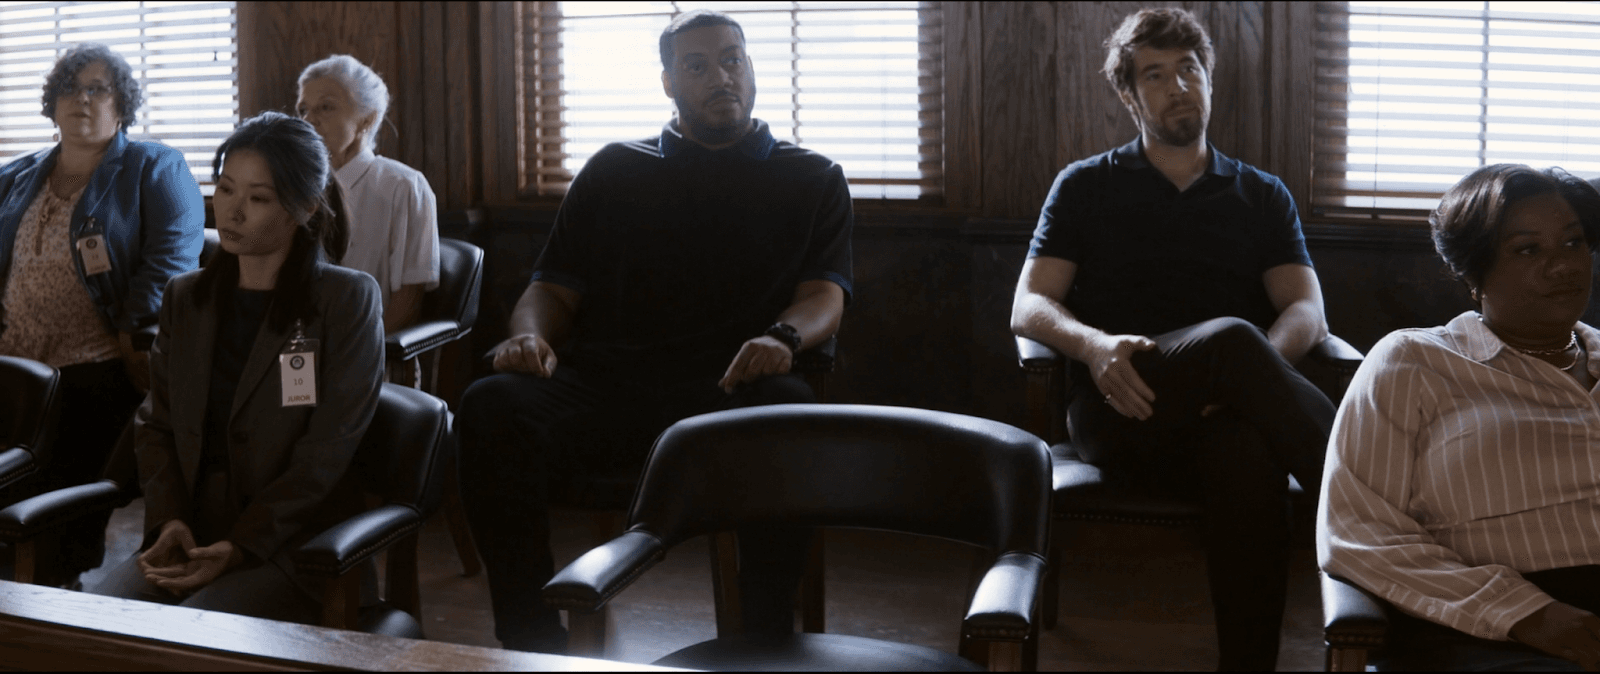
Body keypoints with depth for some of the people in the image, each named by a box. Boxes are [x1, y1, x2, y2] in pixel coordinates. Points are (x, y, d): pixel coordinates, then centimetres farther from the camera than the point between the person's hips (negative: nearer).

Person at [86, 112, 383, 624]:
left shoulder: (349, 299, -1)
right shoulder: (185, 297, 17)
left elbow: (326, 453, -8)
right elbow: (156, 426, 15)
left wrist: (238, 547, -16)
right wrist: (170, 521, -5)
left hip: (291, 544, -5)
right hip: (190, 538, 5)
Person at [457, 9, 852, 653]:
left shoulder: (813, 180, 20)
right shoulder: (614, 170, 25)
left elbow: (825, 295, 6)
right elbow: (554, 288, 21)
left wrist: (784, 335, -19)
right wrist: (531, 333, -5)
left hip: (726, 384, -1)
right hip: (601, 378, 2)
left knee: (789, 410, -37)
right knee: (491, 406, -29)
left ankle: (766, 643, -27)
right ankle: (532, 643, -22)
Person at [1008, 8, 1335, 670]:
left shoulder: (1262, 195, 24)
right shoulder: (1086, 186, 19)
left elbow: (1306, 310, 11)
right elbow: (1029, 306, 8)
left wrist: (1259, 366, -14)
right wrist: (1094, 345, -15)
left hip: (1221, 414, 2)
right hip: (1119, 407, -1)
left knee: (1250, 450, -37)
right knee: (1233, 337, -34)